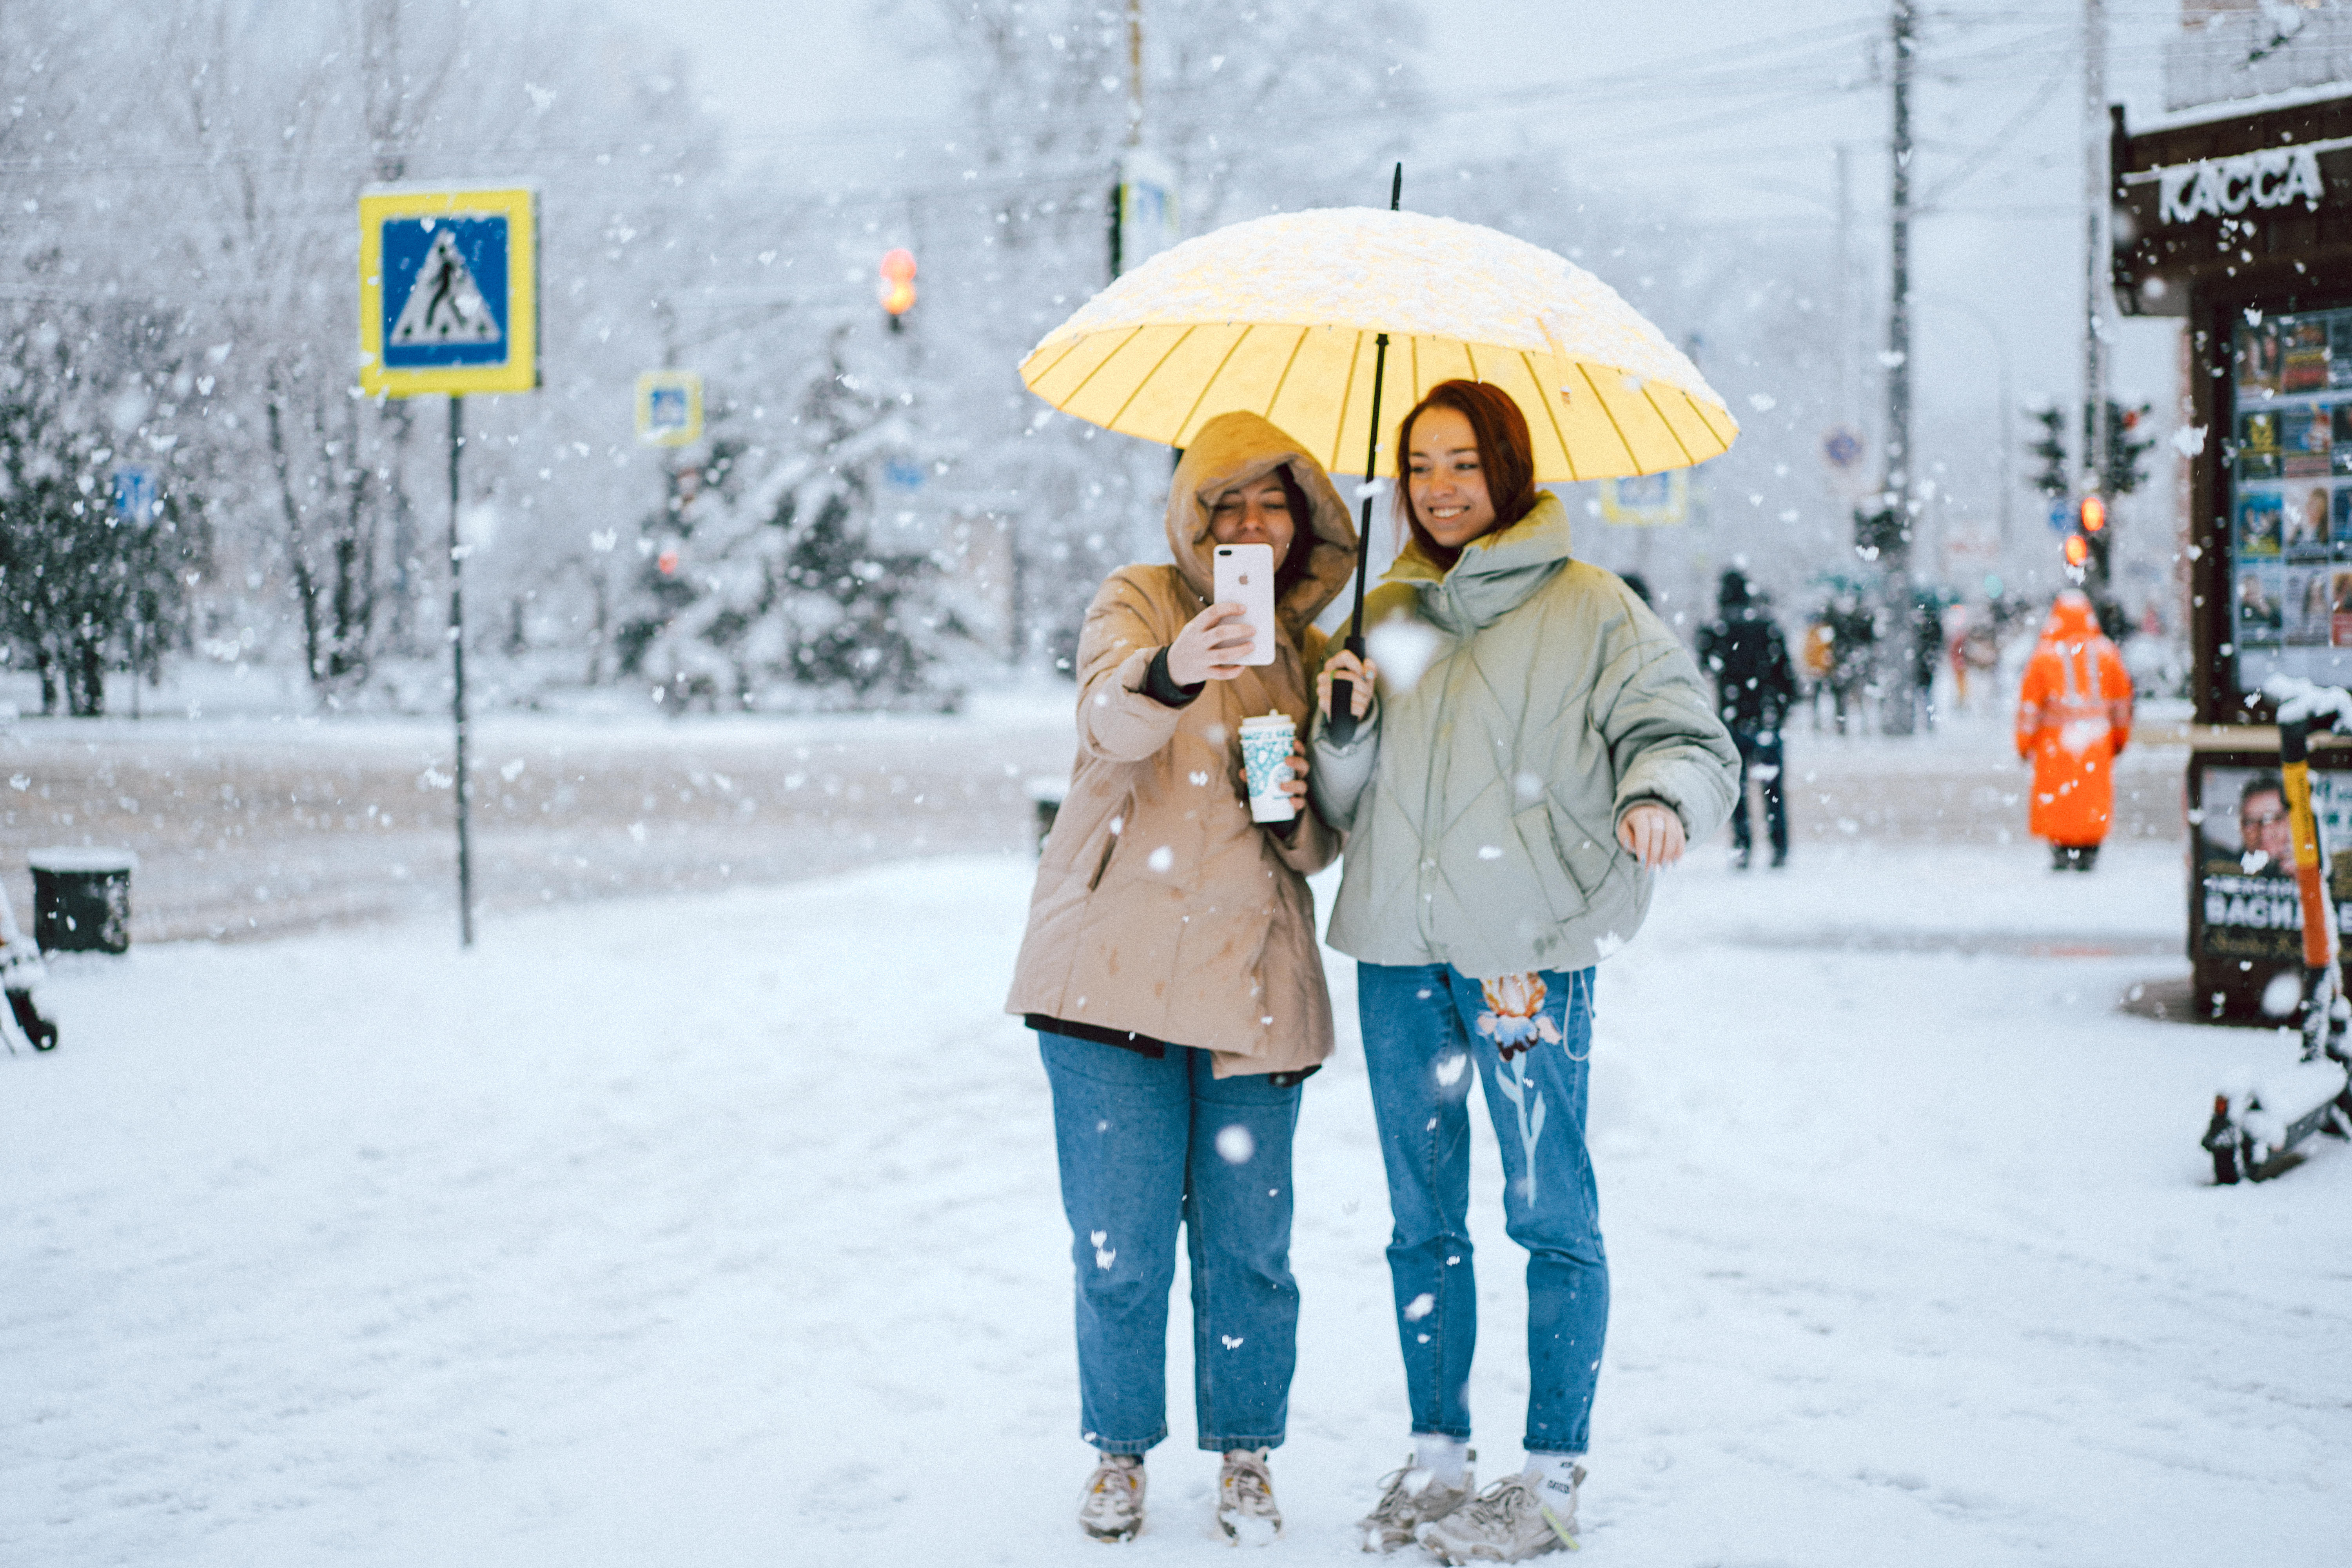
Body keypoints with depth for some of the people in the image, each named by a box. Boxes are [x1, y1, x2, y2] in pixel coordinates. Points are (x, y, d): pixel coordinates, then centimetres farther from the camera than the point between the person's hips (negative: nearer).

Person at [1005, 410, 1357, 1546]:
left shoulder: (1306, 652, 14)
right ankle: (1121, 1452, 17)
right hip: (1116, 973, -3)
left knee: (1248, 1241, 3)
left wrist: (1296, 814, -5)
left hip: (1252, 983, 3)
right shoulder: (1137, 604, 1)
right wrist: (1169, 673, -45)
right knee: (1121, 1243, -1)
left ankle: (1245, 1454, 19)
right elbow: (1112, 719, -22)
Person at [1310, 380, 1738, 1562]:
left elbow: (1687, 733, -5)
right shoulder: (1389, 615, 15)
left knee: (1551, 1216, -1)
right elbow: (1348, 804, 17)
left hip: (1529, 948, -5)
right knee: (1423, 1219, 12)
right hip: (1398, 948, 6)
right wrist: (1344, 727, -4)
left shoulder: (1587, 609, -1)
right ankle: (1436, 1456, 21)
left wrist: (1661, 796, -26)